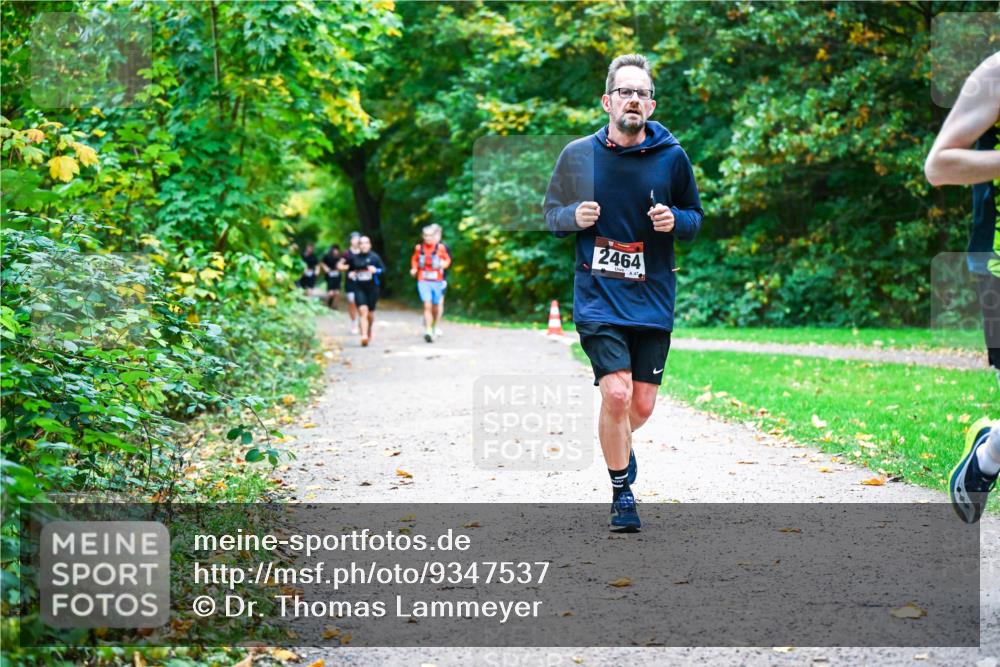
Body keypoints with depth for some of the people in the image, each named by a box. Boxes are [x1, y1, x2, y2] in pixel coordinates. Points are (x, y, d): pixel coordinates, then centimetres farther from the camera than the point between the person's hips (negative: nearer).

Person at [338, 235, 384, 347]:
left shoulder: (374, 257, -2)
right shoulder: (354, 258, 3)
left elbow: (383, 269, 1)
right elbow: (349, 269, 18)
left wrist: (376, 270, -19)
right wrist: (350, 274, -3)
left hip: (372, 288, 0)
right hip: (359, 288, 0)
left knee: (370, 313, 9)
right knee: (363, 310, -17)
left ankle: (369, 334, 37)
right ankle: (364, 336, -25)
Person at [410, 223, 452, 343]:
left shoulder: (440, 248, -4)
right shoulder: (419, 248, 1)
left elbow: (448, 259, 8)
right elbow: (414, 259, 18)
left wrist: (444, 264, -13)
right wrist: (414, 268, 0)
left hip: (437, 281, 1)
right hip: (423, 281, -1)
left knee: (436, 307, 13)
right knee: (427, 305, -15)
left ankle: (434, 327, 37)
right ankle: (428, 331, -20)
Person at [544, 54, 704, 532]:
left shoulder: (672, 157, 1)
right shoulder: (577, 155, 0)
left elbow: (695, 217, 13)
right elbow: (551, 213, 11)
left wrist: (675, 221, -9)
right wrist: (574, 217, -11)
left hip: (653, 298, 2)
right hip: (597, 295, -2)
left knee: (642, 406, 4)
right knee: (616, 394, -16)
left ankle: (618, 445, 41)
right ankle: (622, 492, 5)